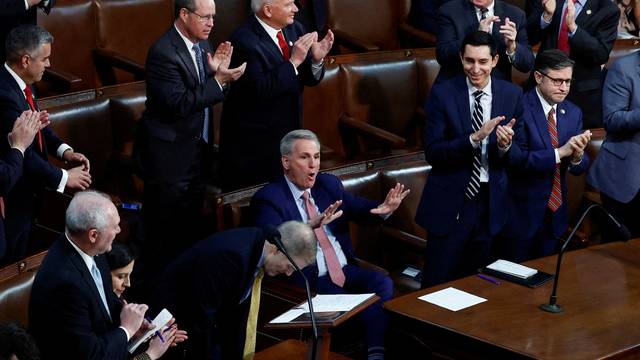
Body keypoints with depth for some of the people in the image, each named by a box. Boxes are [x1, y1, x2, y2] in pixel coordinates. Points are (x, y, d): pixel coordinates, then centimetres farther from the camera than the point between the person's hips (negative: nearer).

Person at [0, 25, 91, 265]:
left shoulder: (20, 83, -1)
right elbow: (22, 155, -27)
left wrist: (64, 150, -3)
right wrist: (63, 178, -17)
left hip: (27, 189, 9)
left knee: (22, 251, 21)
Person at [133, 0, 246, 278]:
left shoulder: (202, 45, 6)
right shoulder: (163, 53, -20)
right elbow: (179, 104, -24)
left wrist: (218, 72, -10)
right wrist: (218, 81, -25)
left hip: (199, 148, 8)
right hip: (170, 154, -8)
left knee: (192, 224, 17)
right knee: (165, 233, 2)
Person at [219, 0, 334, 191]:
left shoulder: (295, 29, 4)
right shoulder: (244, 40, -18)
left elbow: (309, 79, 10)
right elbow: (260, 89, -26)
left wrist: (316, 59, -10)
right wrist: (293, 61, -26)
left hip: (290, 131, 6)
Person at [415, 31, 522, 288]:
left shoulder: (512, 95, 1)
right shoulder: (442, 94, -7)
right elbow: (432, 153, -13)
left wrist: (505, 145, -21)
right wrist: (474, 138, -26)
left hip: (491, 204, 3)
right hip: (450, 202, -3)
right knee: (437, 286, 2)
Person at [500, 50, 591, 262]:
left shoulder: (573, 113, 5)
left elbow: (580, 168, 4)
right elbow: (516, 158, -23)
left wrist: (577, 156, -19)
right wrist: (559, 152, -27)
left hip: (556, 212, 6)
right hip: (522, 211, -5)